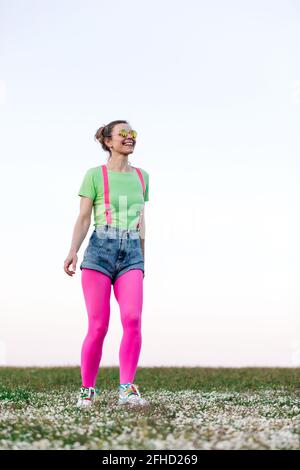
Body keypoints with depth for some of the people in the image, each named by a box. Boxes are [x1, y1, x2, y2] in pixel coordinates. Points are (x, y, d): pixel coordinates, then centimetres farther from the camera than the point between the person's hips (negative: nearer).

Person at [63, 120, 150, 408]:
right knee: (98, 326, -6)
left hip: (131, 254, 3)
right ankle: (87, 390, 10)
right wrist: (73, 252, -13)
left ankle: (127, 389, -11)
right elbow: (83, 218, 1)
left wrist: (142, 260, 23)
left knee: (133, 320, -18)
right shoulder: (94, 174, 5)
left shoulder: (141, 176, 17)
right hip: (100, 250, -3)